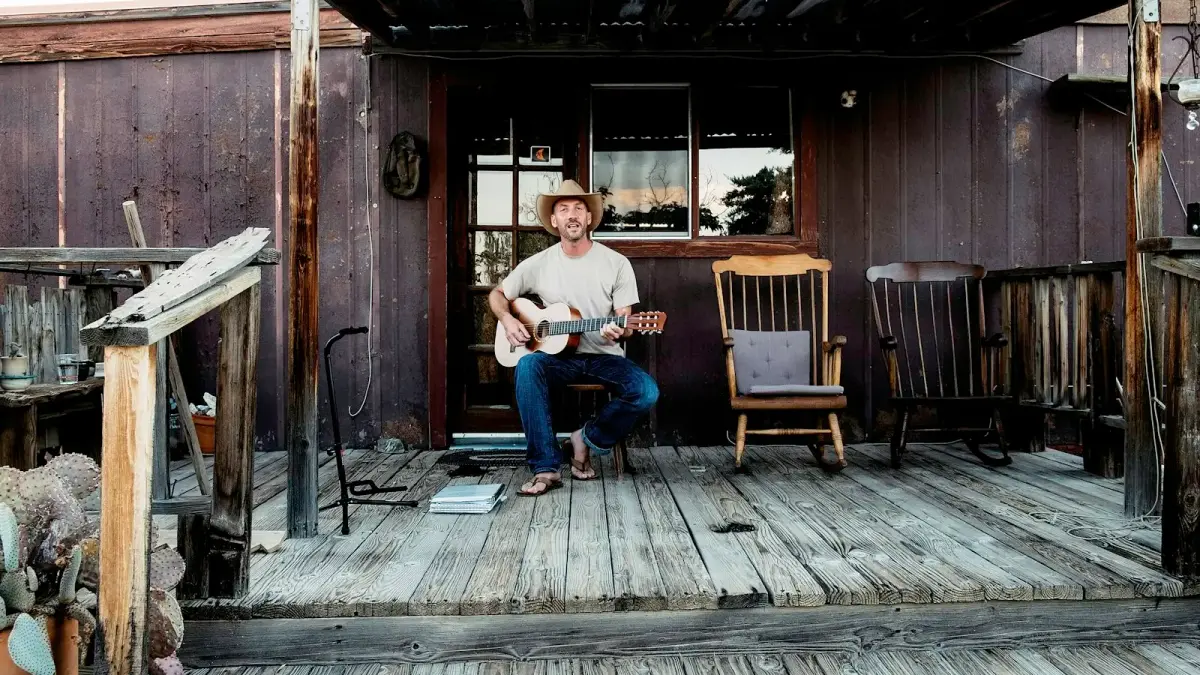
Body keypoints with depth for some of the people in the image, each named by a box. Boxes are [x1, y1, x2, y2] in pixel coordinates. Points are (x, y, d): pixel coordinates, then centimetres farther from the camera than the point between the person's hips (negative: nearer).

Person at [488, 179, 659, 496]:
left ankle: (588, 440, -1)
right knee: (528, 367, -34)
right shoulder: (538, 264, 4)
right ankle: (545, 468, -29)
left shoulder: (617, 263, 0)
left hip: (604, 356, 0)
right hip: (557, 356, 0)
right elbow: (498, 295, 16)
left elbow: (626, 323, -1)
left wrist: (619, 331, -25)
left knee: (646, 392, -28)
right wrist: (507, 320, -6)